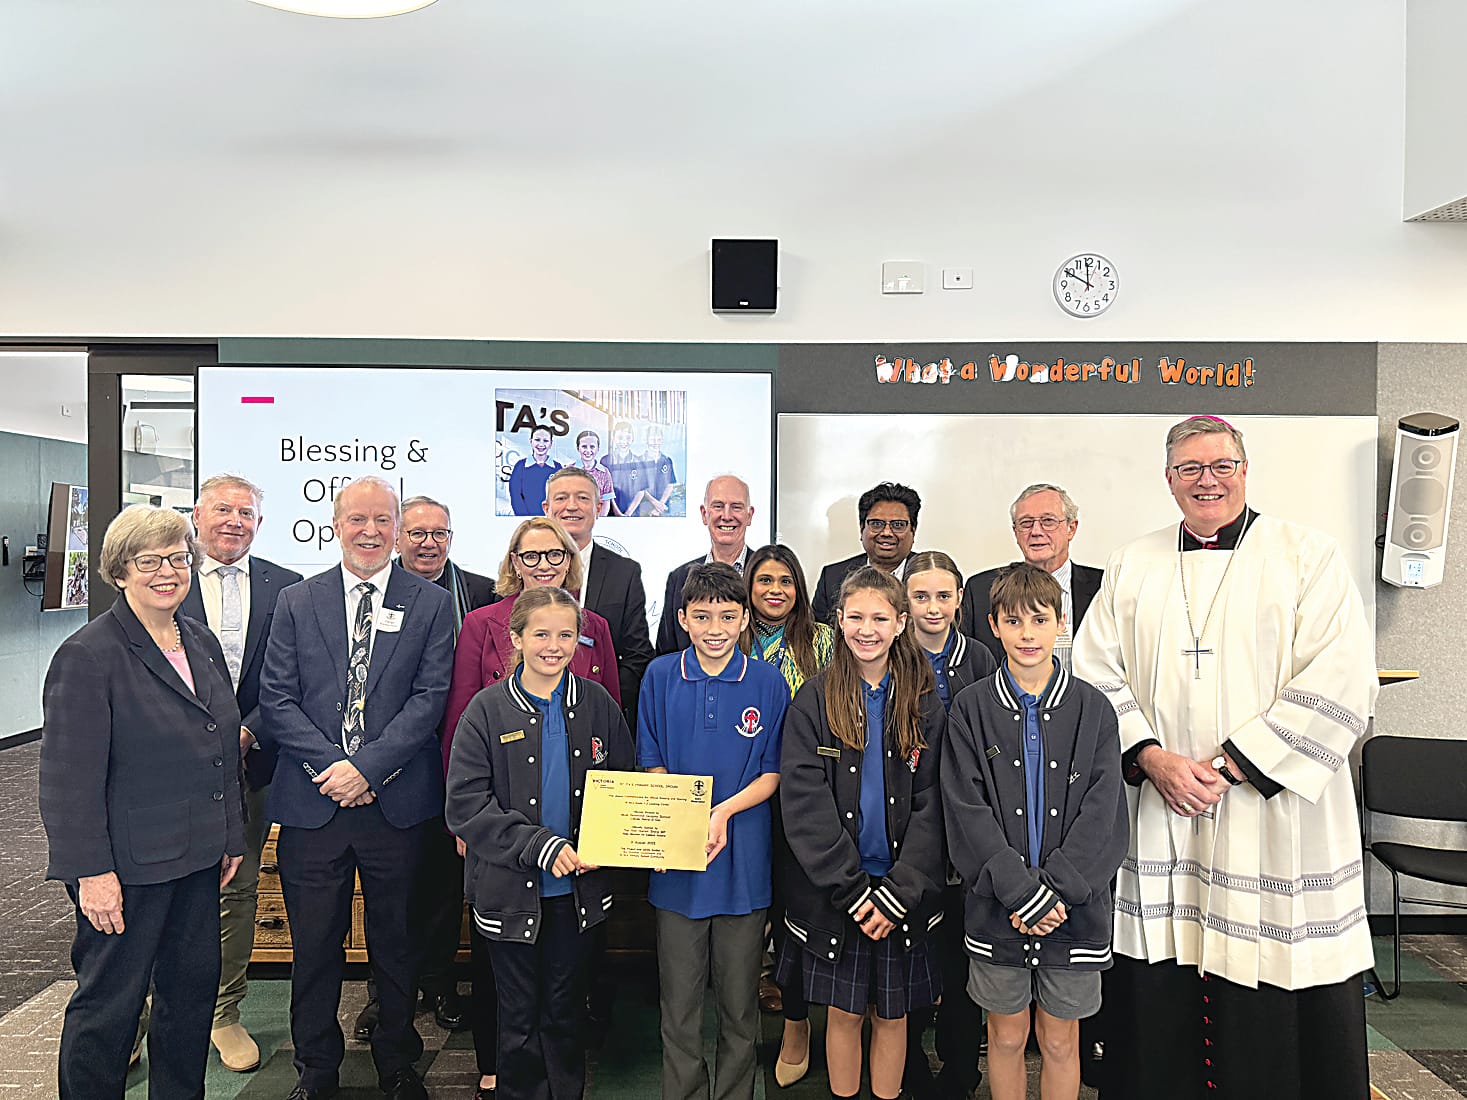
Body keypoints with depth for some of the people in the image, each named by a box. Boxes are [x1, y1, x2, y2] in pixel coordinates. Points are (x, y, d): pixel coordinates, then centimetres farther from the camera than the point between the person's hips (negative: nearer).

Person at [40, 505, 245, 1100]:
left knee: (195, 987, 16)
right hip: (128, 867, -7)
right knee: (110, 1001, 9)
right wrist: (91, 872, -17)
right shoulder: (88, 655, -14)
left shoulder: (201, 641, 8)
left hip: (196, 856, 7)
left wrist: (230, 837, 14)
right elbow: (70, 778, -16)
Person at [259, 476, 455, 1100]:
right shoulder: (297, 602, 6)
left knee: (396, 942, 12)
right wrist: (332, 767, -10)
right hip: (312, 803, 1)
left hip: (397, 804, -1)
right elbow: (276, 700, 1)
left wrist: (367, 766, -14)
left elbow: (430, 698, -6)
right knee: (314, 945, 11)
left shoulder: (432, 604, 1)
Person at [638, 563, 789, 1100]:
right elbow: (652, 765, 5)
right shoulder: (661, 676, -1)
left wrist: (723, 811, -16)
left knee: (740, 1004, 13)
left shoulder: (768, 682, -4)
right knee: (679, 1003, 11)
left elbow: (772, 773, 0)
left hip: (743, 862, 0)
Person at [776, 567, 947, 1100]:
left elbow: (931, 806, -3)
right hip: (833, 891, -1)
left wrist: (898, 892, -12)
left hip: (902, 891, 1)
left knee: (892, 1012, 13)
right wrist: (852, 890, -14)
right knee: (843, 1010, 11)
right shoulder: (814, 701, -4)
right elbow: (804, 802, -9)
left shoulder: (924, 705, 0)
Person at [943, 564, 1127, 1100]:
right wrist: (1025, 894, -16)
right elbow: (967, 810, -9)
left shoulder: (1092, 708, -2)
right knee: (1006, 1034, 15)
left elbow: (1102, 811, -6)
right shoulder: (971, 708, -4)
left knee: (1060, 1040, 14)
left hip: (1075, 907, 0)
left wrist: (1056, 891, -15)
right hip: (996, 907, 0)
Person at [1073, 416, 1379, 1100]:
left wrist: (1231, 766, -13)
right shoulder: (1132, 567, 11)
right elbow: (1096, 674, 6)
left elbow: (1339, 687, -8)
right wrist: (1152, 758, -9)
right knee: (1158, 1005, 9)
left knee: (1273, 1023, 5)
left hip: (1275, 822, -2)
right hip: (1156, 819, 3)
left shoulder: (1309, 557, 2)